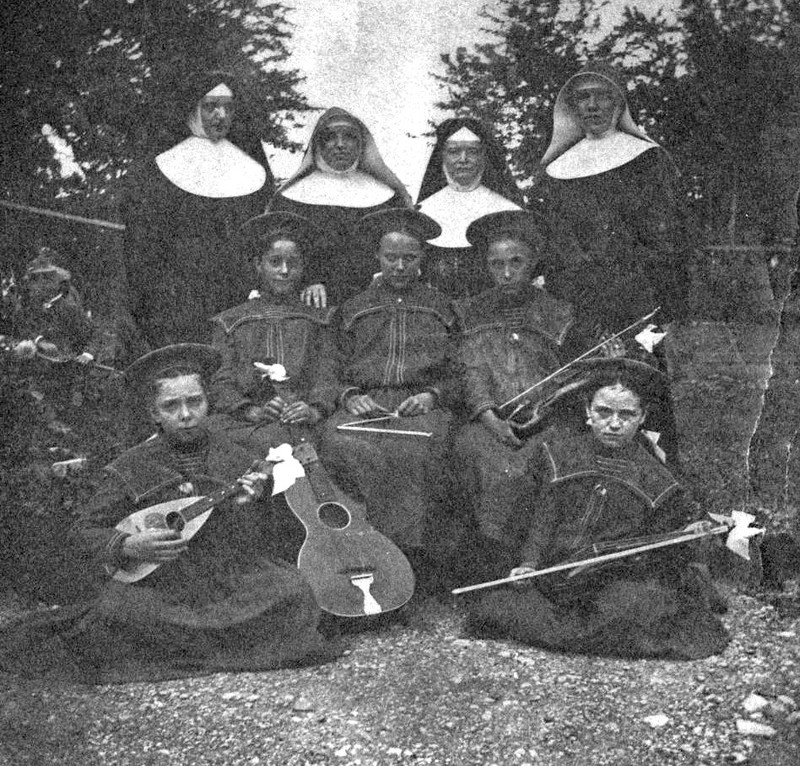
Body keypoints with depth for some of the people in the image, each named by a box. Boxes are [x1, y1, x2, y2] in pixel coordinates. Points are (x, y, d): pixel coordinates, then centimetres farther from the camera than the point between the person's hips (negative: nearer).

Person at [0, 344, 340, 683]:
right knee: (117, 616, -32)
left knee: (292, 594, -24)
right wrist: (128, 547, -14)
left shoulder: (236, 458, 6)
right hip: (158, 588, -2)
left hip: (235, 584, 3)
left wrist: (254, 505, -13)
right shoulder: (131, 469, 1)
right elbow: (84, 534, 4)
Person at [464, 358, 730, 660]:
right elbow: (544, 516, 6)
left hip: (623, 576, 0)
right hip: (555, 578, 0)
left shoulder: (652, 479, 6)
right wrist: (529, 564, -6)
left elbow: (663, 552, 9)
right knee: (487, 611, -17)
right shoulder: (559, 449, 8)